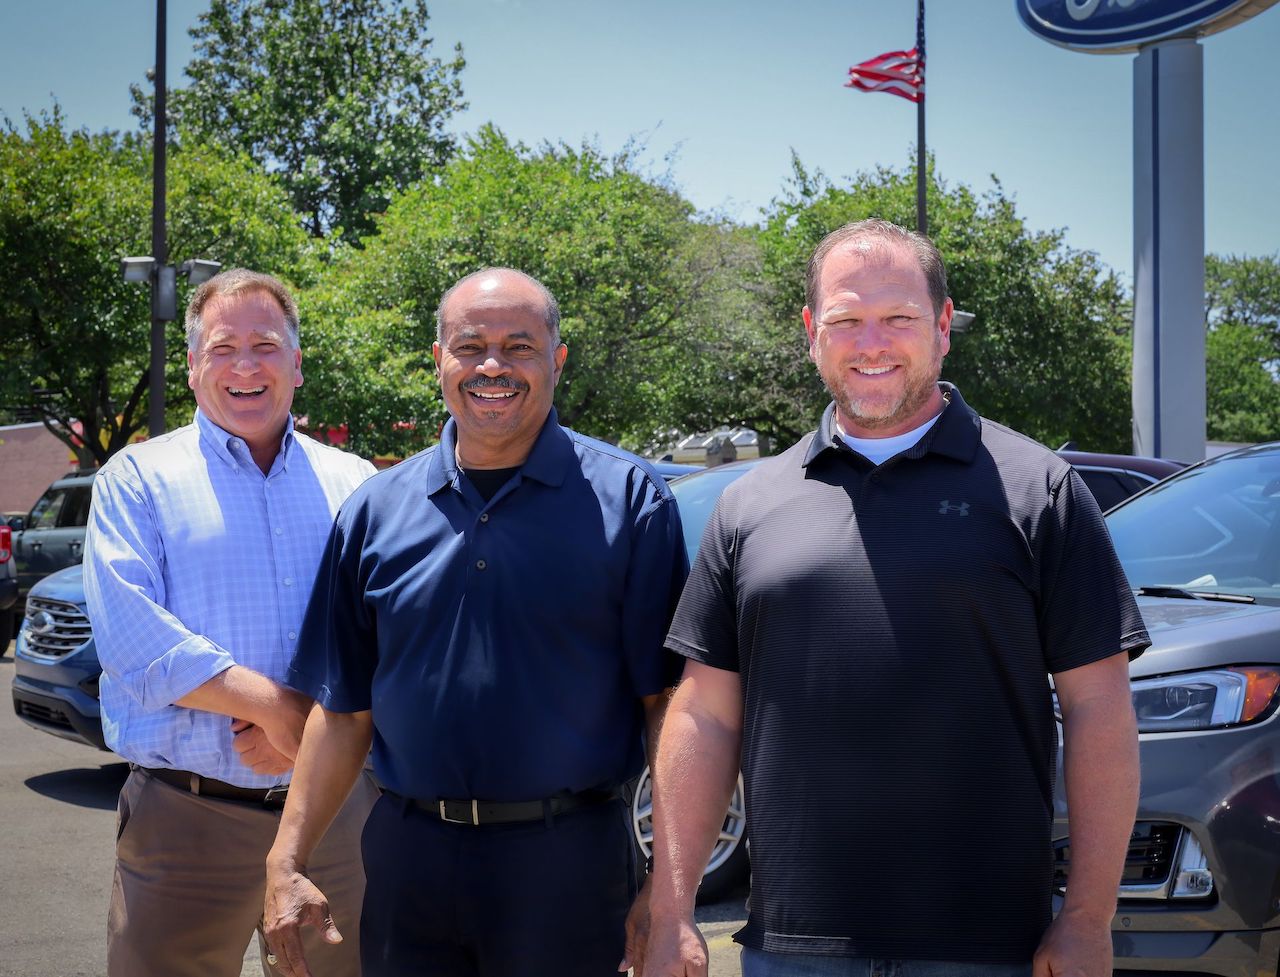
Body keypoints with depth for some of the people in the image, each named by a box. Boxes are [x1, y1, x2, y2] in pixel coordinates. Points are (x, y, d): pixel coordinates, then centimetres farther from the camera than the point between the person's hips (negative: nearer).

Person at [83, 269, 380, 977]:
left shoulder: (353, 483, 11)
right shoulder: (138, 479, 3)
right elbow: (128, 634, -11)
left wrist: (318, 725, -17)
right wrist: (279, 708, -17)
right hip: (187, 818, -2)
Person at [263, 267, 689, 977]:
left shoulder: (627, 500, -3)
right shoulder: (376, 511, 7)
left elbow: (666, 701, -6)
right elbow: (344, 710, 10)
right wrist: (287, 863, 2)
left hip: (566, 864, -3)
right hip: (407, 862, 3)